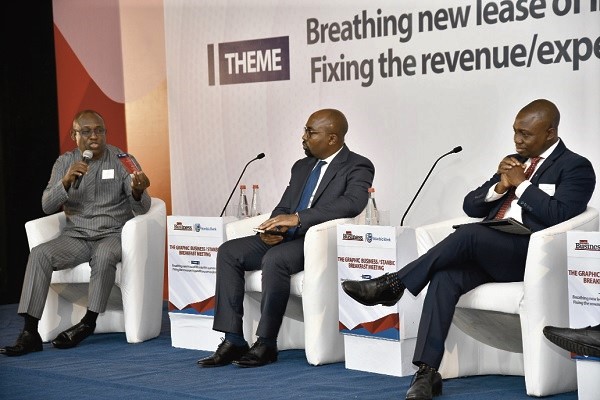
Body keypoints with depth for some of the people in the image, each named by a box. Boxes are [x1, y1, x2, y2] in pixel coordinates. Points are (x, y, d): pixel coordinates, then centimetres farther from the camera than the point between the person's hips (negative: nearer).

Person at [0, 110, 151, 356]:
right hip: (76, 236, 2)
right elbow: (47, 206, -2)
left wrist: (138, 191, -30)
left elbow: (141, 209, -6)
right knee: (39, 254, -25)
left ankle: (88, 323, -21)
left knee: (104, 256, -37)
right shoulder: (65, 162, 7)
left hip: (113, 234, -2)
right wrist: (66, 181, -20)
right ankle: (30, 332, -29)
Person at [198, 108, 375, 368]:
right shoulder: (302, 167, 20)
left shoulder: (357, 168, -4)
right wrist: (273, 228, -4)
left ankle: (266, 344, -23)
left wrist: (297, 218, -28)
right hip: (285, 239, 8)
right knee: (229, 252, -11)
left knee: (275, 259, -35)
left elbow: (353, 203, -23)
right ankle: (233, 341, -14)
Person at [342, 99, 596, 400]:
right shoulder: (514, 162, 25)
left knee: (469, 233, -34)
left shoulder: (576, 168, 5)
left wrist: (522, 184, -6)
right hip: (485, 250, 6)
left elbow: (559, 215, -13)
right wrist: (500, 186, 4)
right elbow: (470, 206, 21)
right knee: (445, 277, -27)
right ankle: (427, 371, -33)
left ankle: (392, 284, -23)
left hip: (529, 254, -6)